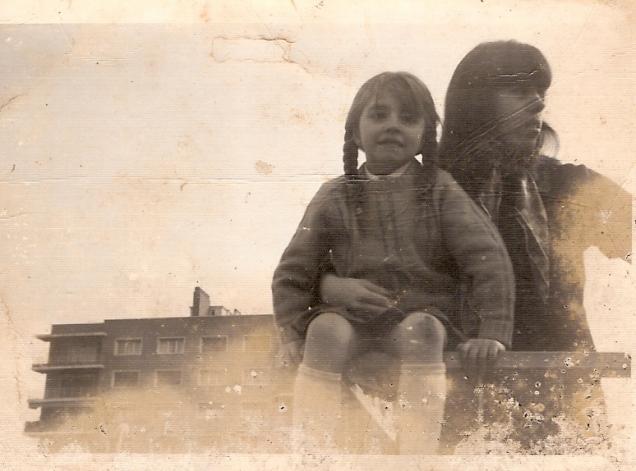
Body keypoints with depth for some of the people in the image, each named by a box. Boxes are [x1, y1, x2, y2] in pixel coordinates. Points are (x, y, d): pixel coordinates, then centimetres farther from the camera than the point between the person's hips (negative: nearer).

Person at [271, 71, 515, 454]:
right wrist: (292, 335, -5)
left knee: (422, 330, -34)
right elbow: (293, 273, 9)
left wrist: (491, 333, -13)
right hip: (351, 315, 1)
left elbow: (489, 259, -2)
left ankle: (419, 452, -33)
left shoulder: (440, 191, 5)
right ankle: (310, 448, -29)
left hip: (422, 312, -1)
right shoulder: (335, 197, 8)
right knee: (325, 329, -31)